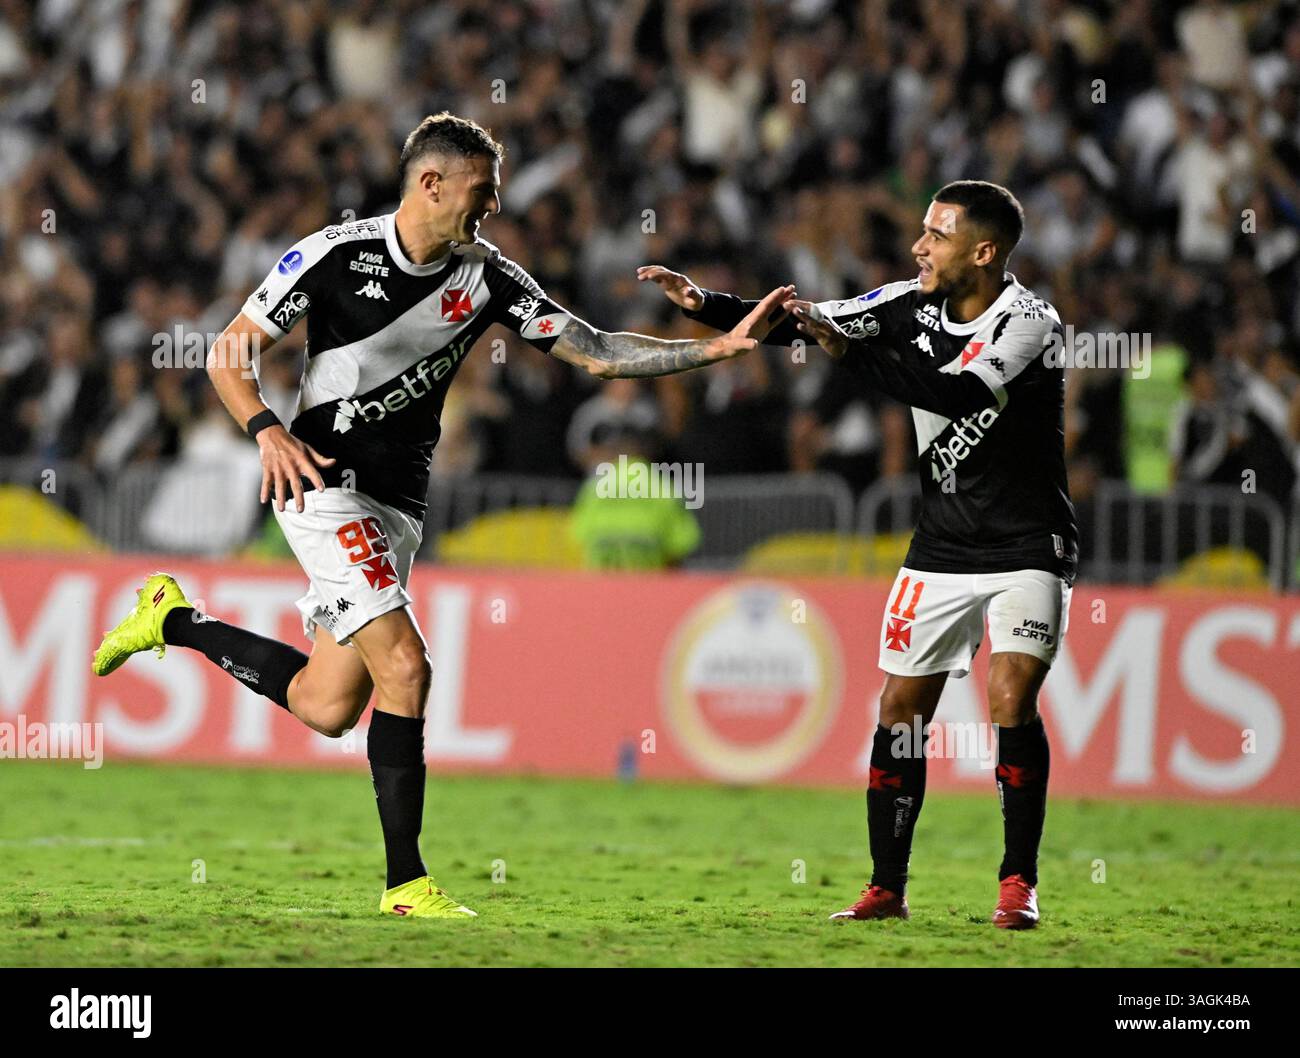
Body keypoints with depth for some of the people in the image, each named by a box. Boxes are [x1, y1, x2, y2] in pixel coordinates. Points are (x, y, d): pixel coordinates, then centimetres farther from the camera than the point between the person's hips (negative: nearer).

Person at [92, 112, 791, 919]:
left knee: (326, 708, 5)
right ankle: (407, 882, -11)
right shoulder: (335, 255, -10)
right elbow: (228, 354, -4)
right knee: (404, 666, -19)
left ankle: (173, 621, 29)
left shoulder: (488, 278, 2)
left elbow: (597, 353, -1)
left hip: (398, 505, 6)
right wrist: (268, 429, -23)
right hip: (324, 483, -6)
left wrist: (722, 346, -11)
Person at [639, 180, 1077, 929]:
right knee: (902, 708, 2)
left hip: (1028, 550, -6)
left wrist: (850, 351, -35)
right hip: (943, 549, 6)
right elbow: (804, 324, 5)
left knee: (1012, 701, -19)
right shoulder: (913, 305, 0)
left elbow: (959, 394, -34)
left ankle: (1020, 883, -7)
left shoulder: (1029, 322, -19)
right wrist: (705, 304, -7)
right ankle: (888, 888, 10)